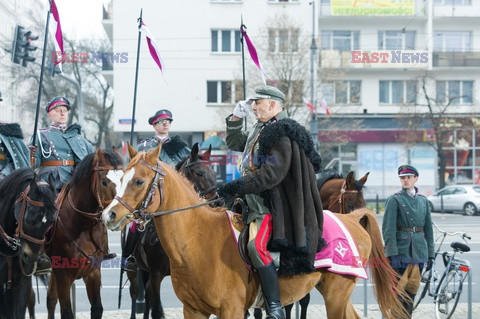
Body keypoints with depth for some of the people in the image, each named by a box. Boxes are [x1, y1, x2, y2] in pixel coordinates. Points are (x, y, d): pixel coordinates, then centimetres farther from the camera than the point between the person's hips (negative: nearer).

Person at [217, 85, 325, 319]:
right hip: (255, 202, 11)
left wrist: (237, 187, -24)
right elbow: (234, 144, 35)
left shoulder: (281, 134, -15)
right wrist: (236, 118, 19)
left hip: (271, 204, -11)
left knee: (256, 245, -31)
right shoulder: (259, 131, 17)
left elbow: (271, 174, -24)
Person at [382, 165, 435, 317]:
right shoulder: (394, 200, -3)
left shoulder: (423, 200, 12)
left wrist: (430, 254, 11)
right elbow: (388, 229, -10)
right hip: (401, 251, -5)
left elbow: (428, 229, 15)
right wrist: (392, 254, -17)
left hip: (419, 252, 5)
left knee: (411, 291, 9)